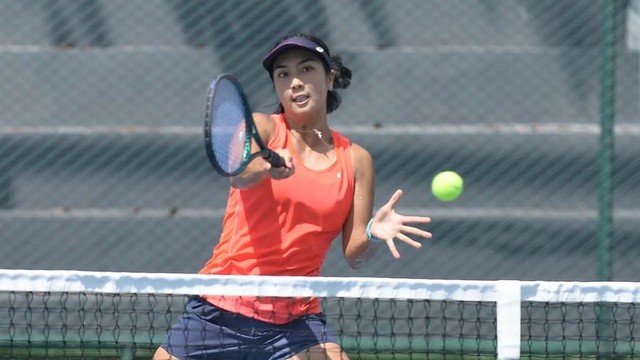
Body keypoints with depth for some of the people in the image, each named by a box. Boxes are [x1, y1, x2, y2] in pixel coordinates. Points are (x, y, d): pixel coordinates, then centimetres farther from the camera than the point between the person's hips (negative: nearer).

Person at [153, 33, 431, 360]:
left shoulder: (355, 160, 6)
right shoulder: (262, 128, 0)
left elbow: (353, 254, 3)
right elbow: (239, 175, -22)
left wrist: (373, 233, -19)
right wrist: (267, 165, -45)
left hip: (294, 323, 1)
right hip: (219, 310, -1)